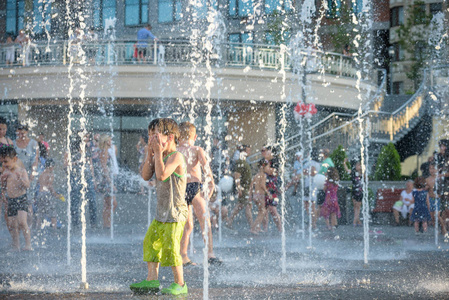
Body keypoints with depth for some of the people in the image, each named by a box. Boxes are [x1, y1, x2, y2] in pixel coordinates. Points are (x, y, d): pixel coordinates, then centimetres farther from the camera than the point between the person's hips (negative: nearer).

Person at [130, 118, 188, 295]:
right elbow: (146, 176, 6)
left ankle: (180, 284, 1)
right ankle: (152, 279, 17)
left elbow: (162, 174, -30)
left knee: (171, 247, -9)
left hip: (175, 212, -9)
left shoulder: (176, 156, -16)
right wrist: (150, 154, -1)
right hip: (162, 211, 10)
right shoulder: (160, 157, 13)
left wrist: (159, 153, -24)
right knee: (150, 242, 10)